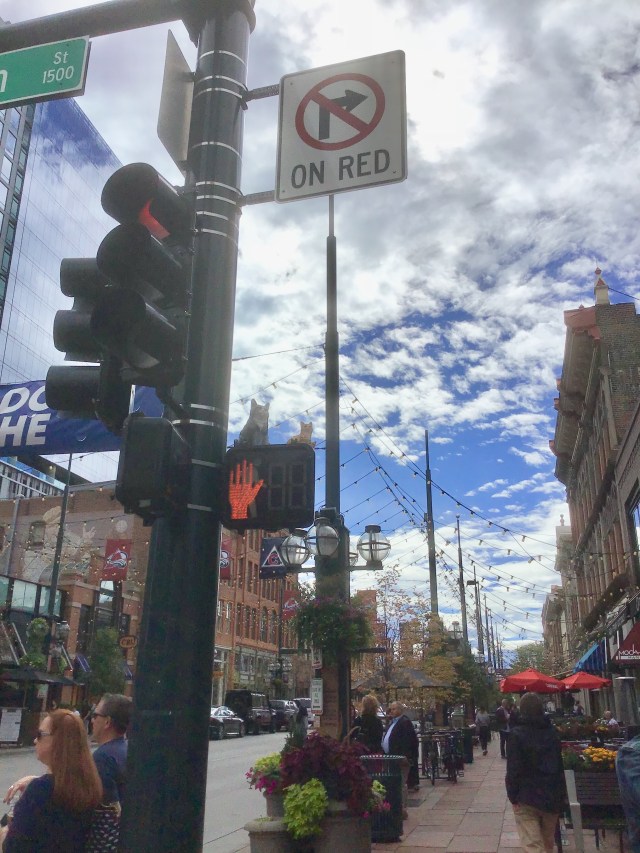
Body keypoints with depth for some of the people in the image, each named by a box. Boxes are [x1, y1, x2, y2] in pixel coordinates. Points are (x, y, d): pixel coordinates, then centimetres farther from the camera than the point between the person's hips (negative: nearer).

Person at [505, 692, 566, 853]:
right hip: (552, 796, 6)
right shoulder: (552, 732, 5)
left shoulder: (517, 733, -11)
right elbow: (561, 765, 9)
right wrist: (562, 794, 15)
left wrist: (513, 796, -6)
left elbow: (513, 769, -13)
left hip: (526, 797, -5)